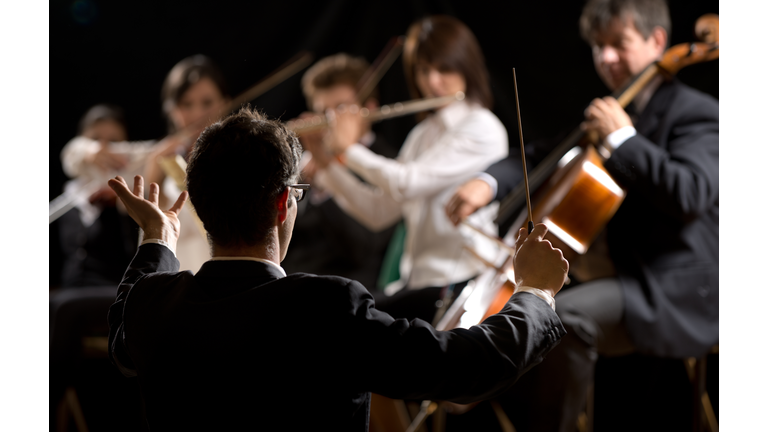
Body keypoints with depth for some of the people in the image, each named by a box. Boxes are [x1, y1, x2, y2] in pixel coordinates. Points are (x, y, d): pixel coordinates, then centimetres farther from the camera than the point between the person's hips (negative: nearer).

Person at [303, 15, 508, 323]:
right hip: (414, 284, 8)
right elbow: (378, 214, 15)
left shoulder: (482, 130, -7)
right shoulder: (422, 135, 19)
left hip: (459, 285, -7)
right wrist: (326, 162, 7)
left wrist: (349, 149, -3)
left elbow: (406, 184, -17)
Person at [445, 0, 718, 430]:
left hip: (675, 290, -9)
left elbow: (691, 194, -26)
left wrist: (623, 137, -22)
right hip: (620, 274, 9)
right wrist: (489, 182, -2)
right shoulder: (609, 113, 17)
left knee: (566, 314, -32)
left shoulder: (694, 114, -8)